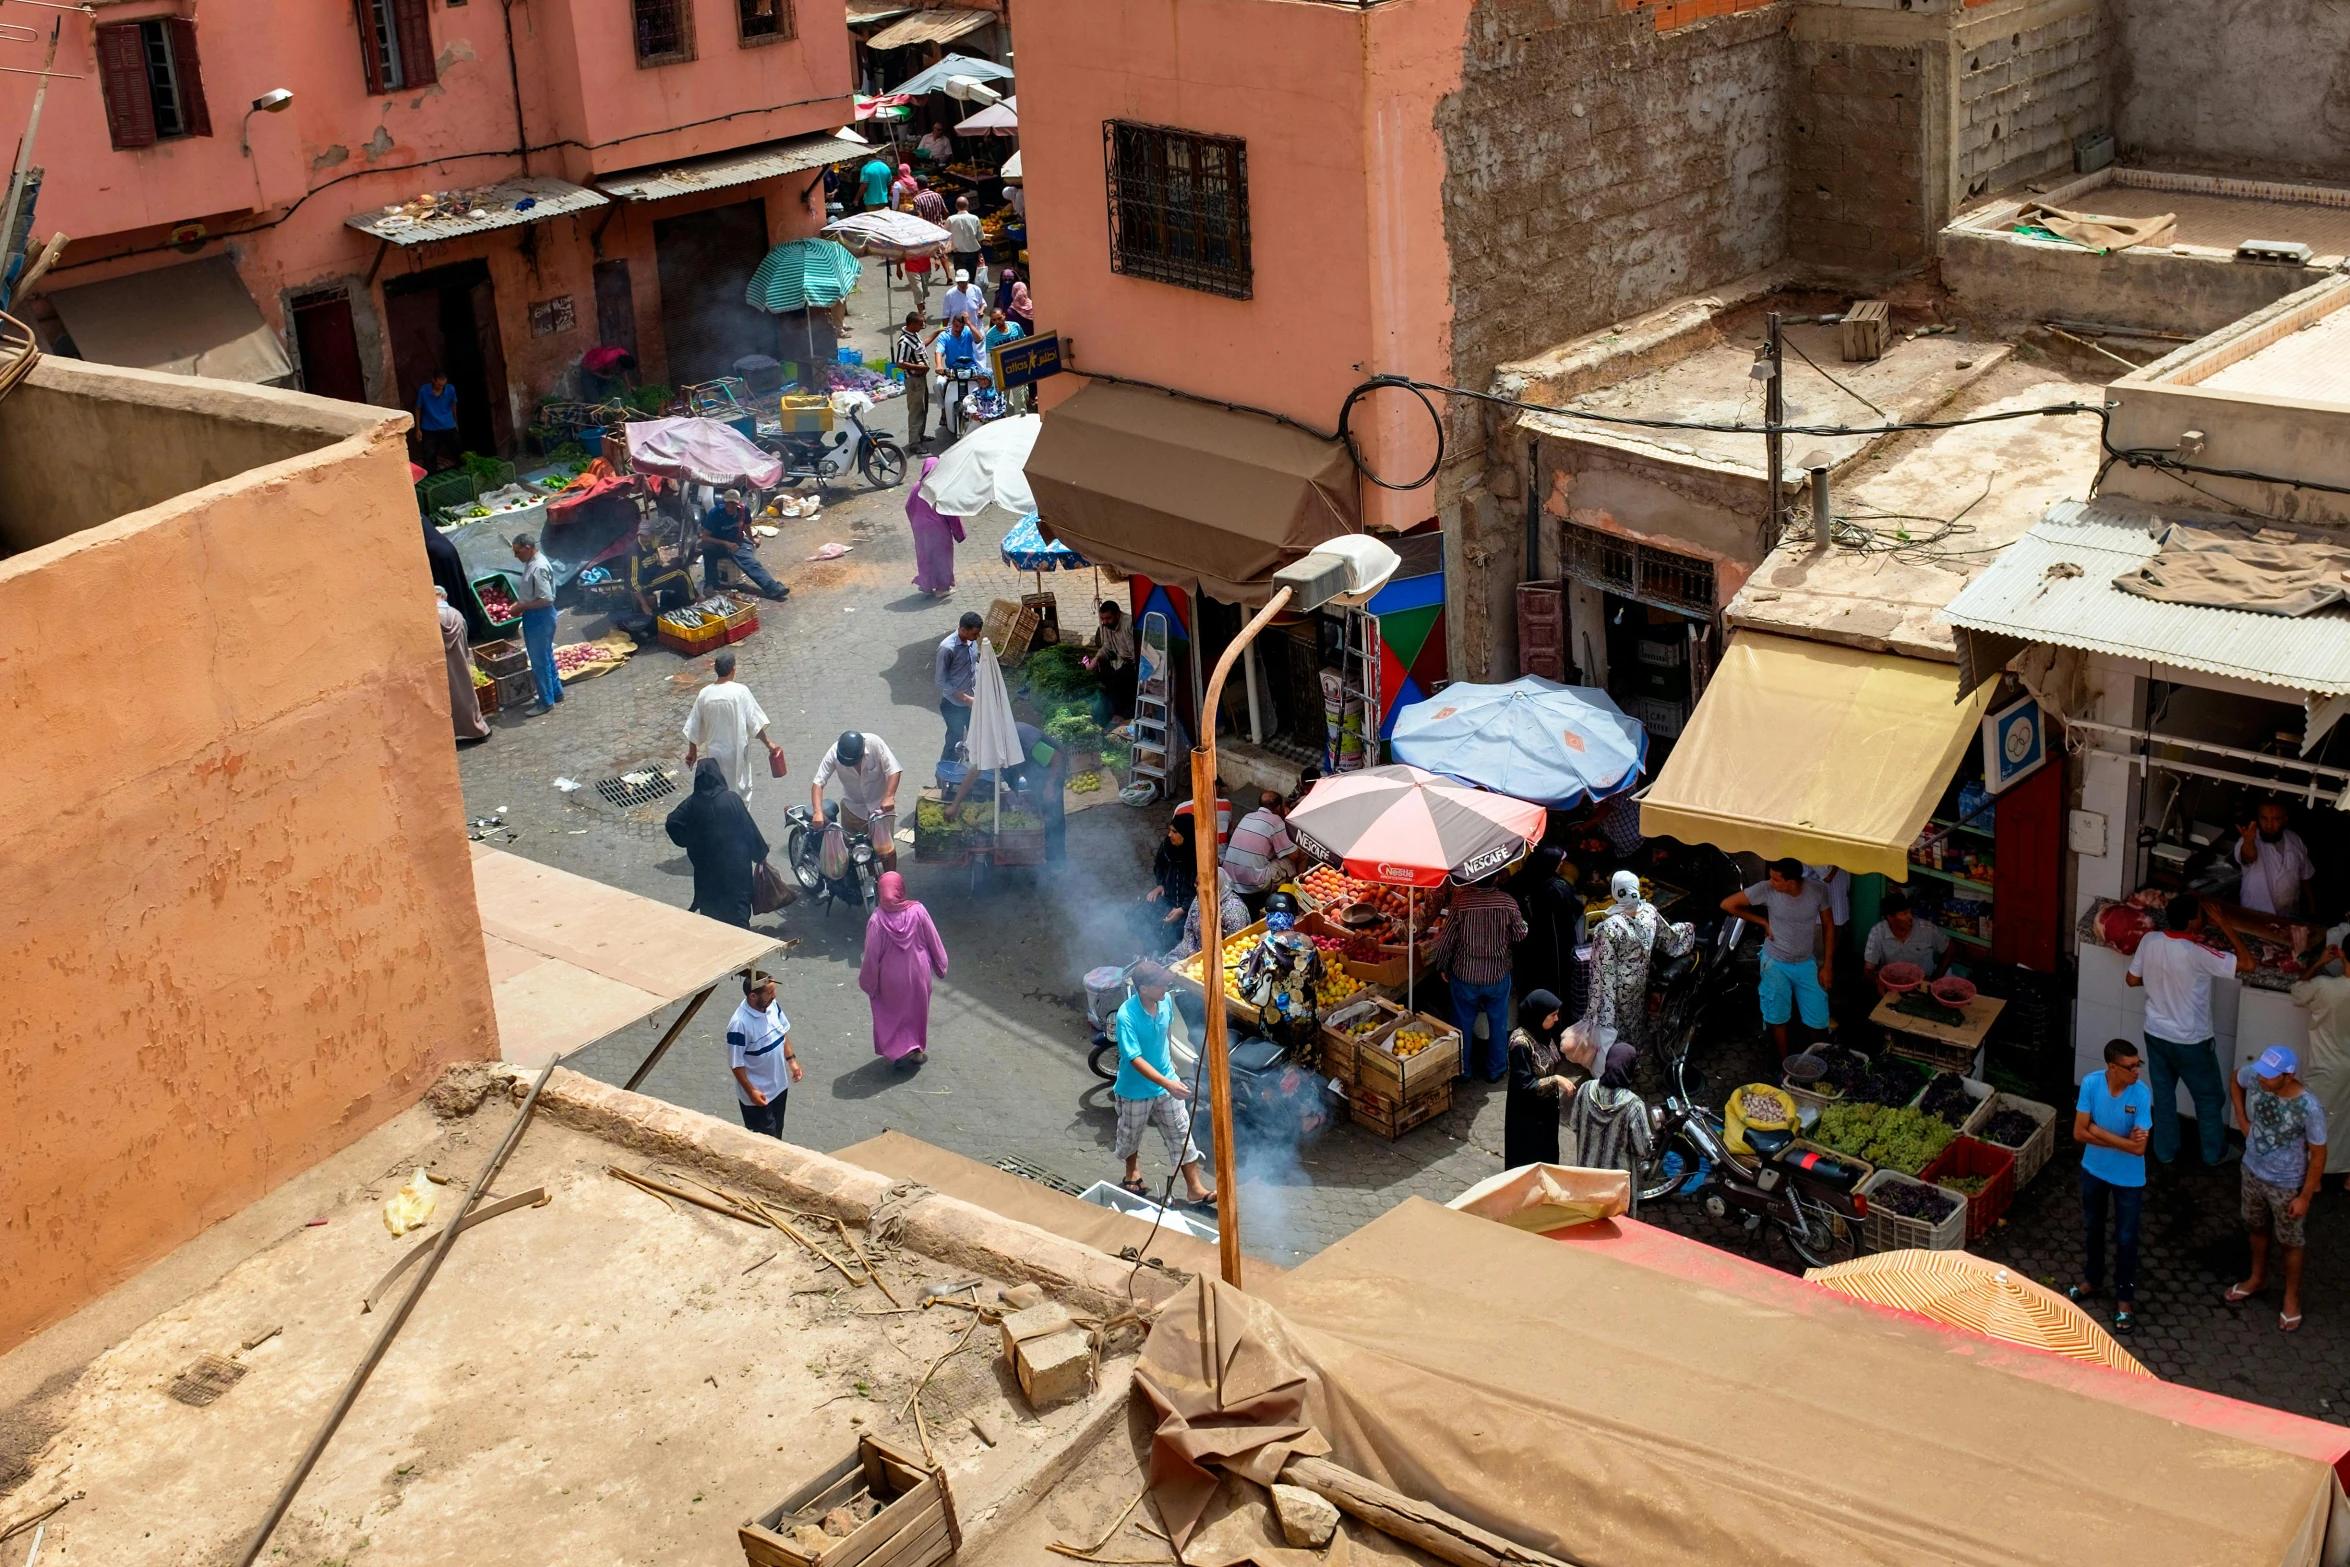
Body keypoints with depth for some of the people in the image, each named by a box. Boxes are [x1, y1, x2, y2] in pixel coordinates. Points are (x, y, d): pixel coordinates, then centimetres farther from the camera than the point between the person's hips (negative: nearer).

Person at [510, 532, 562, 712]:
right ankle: (556, 692, 32)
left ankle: (547, 702, 6)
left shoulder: (539, 568, -24)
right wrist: (519, 602, 9)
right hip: (534, 617, 10)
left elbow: (546, 599, -27)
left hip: (540, 618, -10)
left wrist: (522, 606, -20)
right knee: (546, 656, 20)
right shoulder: (532, 563, 8)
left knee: (540, 660, -2)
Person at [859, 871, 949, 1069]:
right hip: (918, 973, 2)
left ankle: (896, 1052, 25)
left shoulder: (877, 919, -24)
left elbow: (872, 954, -15)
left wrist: (868, 982, -1)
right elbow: (933, 941, -7)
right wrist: (941, 965, 9)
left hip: (891, 977, -2)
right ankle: (917, 1050, 37)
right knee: (916, 1011, 24)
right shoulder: (917, 911, -19)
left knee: (892, 1013, 22)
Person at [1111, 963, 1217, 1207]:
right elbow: (1135, 1059, -33)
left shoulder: (1166, 1001, -13)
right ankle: (1132, 1170, 49)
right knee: (1130, 1135, 20)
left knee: (1181, 1135, 8)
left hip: (1167, 1082, 4)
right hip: (1135, 1089, -4)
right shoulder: (1126, 1016, -32)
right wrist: (1167, 1084, -39)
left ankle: (1195, 1188, 18)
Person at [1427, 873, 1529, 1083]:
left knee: (1463, 1023, 18)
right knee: (1498, 1023, 20)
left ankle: (1462, 1070, 31)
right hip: (1497, 974, 1)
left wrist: (1443, 967, 4)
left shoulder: (1460, 900, -18)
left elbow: (1446, 939, -12)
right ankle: (1495, 1070, 32)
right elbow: (1520, 935, -1)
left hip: (1465, 974, -1)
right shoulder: (1508, 903, -15)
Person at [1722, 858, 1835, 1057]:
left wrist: (1827, 966, -3)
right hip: (1775, 964, -1)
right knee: (1778, 1018, 10)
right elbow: (1727, 904, -15)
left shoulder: (1818, 890, -19)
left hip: (1806, 963, 1)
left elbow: (1828, 925, -4)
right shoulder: (1766, 889, -23)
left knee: (1818, 1020, 6)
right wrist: (1763, 922, -12)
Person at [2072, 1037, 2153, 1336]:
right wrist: (2121, 1140, -23)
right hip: (2094, 1170, 3)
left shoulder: (2141, 1095, -25)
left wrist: (2096, 1130, -25)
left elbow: (2138, 1148, -26)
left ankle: (2125, 1298, 29)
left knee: (2125, 1239, 11)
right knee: (2092, 1228, 22)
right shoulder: (2090, 1084, -19)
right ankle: (2093, 1281, 46)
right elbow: (2079, 1134, -18)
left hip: (2128, 1178, -3)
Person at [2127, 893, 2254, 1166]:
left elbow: (2132, 980, 1)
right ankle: (2215, 1154, 34)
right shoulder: (2196, 954, -30)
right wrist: (2225, 925, -19)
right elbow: (2247, 964, -24)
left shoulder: (2149, 941, -12)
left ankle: (2165, 1151, 36)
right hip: (2190, 1041, -5)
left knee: (2163, 1095, 22)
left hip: (2155, 1034, 5)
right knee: (2208, 1098, 18)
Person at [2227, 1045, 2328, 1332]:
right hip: (2253, 1172, 5)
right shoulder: (2253, 1076, -22)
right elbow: (2235, 1079, 5)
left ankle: (2291, 1297, 40)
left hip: (2287, 1184, -5)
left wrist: (2305, 1196, -13)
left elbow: (2318, 1155, -19)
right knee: (2257, 1229, 28)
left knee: (2291, 1243, 18)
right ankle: (2257, 1279, 52)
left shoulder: (2309, 1109, -33)